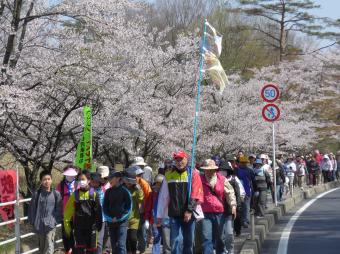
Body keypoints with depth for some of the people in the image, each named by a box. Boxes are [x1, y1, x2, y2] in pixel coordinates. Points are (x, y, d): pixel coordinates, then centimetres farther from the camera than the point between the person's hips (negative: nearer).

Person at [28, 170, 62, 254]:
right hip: (39, 225, 2)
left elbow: (59, 209, 2)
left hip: (51, 224, -2)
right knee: (41, 246, 15)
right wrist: (32, 221, 0)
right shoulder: (37, 194, -2)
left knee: (49, 247, -12)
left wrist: (56, 221, -6)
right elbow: (32, 209, 3)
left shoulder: (56, 194, -3)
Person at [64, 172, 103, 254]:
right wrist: (67, 224, -1)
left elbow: (98, 210, 3)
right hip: (79, 227, 0)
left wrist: (99, 225, 0)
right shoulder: (75, 194, 5)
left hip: (91, 226, 0)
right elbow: (68, 210, 4)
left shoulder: (93, 194, 3)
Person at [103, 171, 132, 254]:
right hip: (111, 222, 5)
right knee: (114, 246, 8)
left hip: (122, 222, -5)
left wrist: (118, 218, -9)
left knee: (121, 245, -13)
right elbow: (105, 206, 12)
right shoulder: (108, 192, 9)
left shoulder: (124, 191, -3)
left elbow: (128, 207, -3)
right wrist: (109, 218, -3)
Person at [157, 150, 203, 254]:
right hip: (174, 214, 1)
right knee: (175, 240, -5)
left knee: (188, 241, 8)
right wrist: (160, 215, 6)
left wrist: (190, 210, -15)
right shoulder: (169, 175, 6)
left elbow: (196, 195, -6)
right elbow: (163, 197, 8)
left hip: (189, 214, 0)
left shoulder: (193, 174, 1)